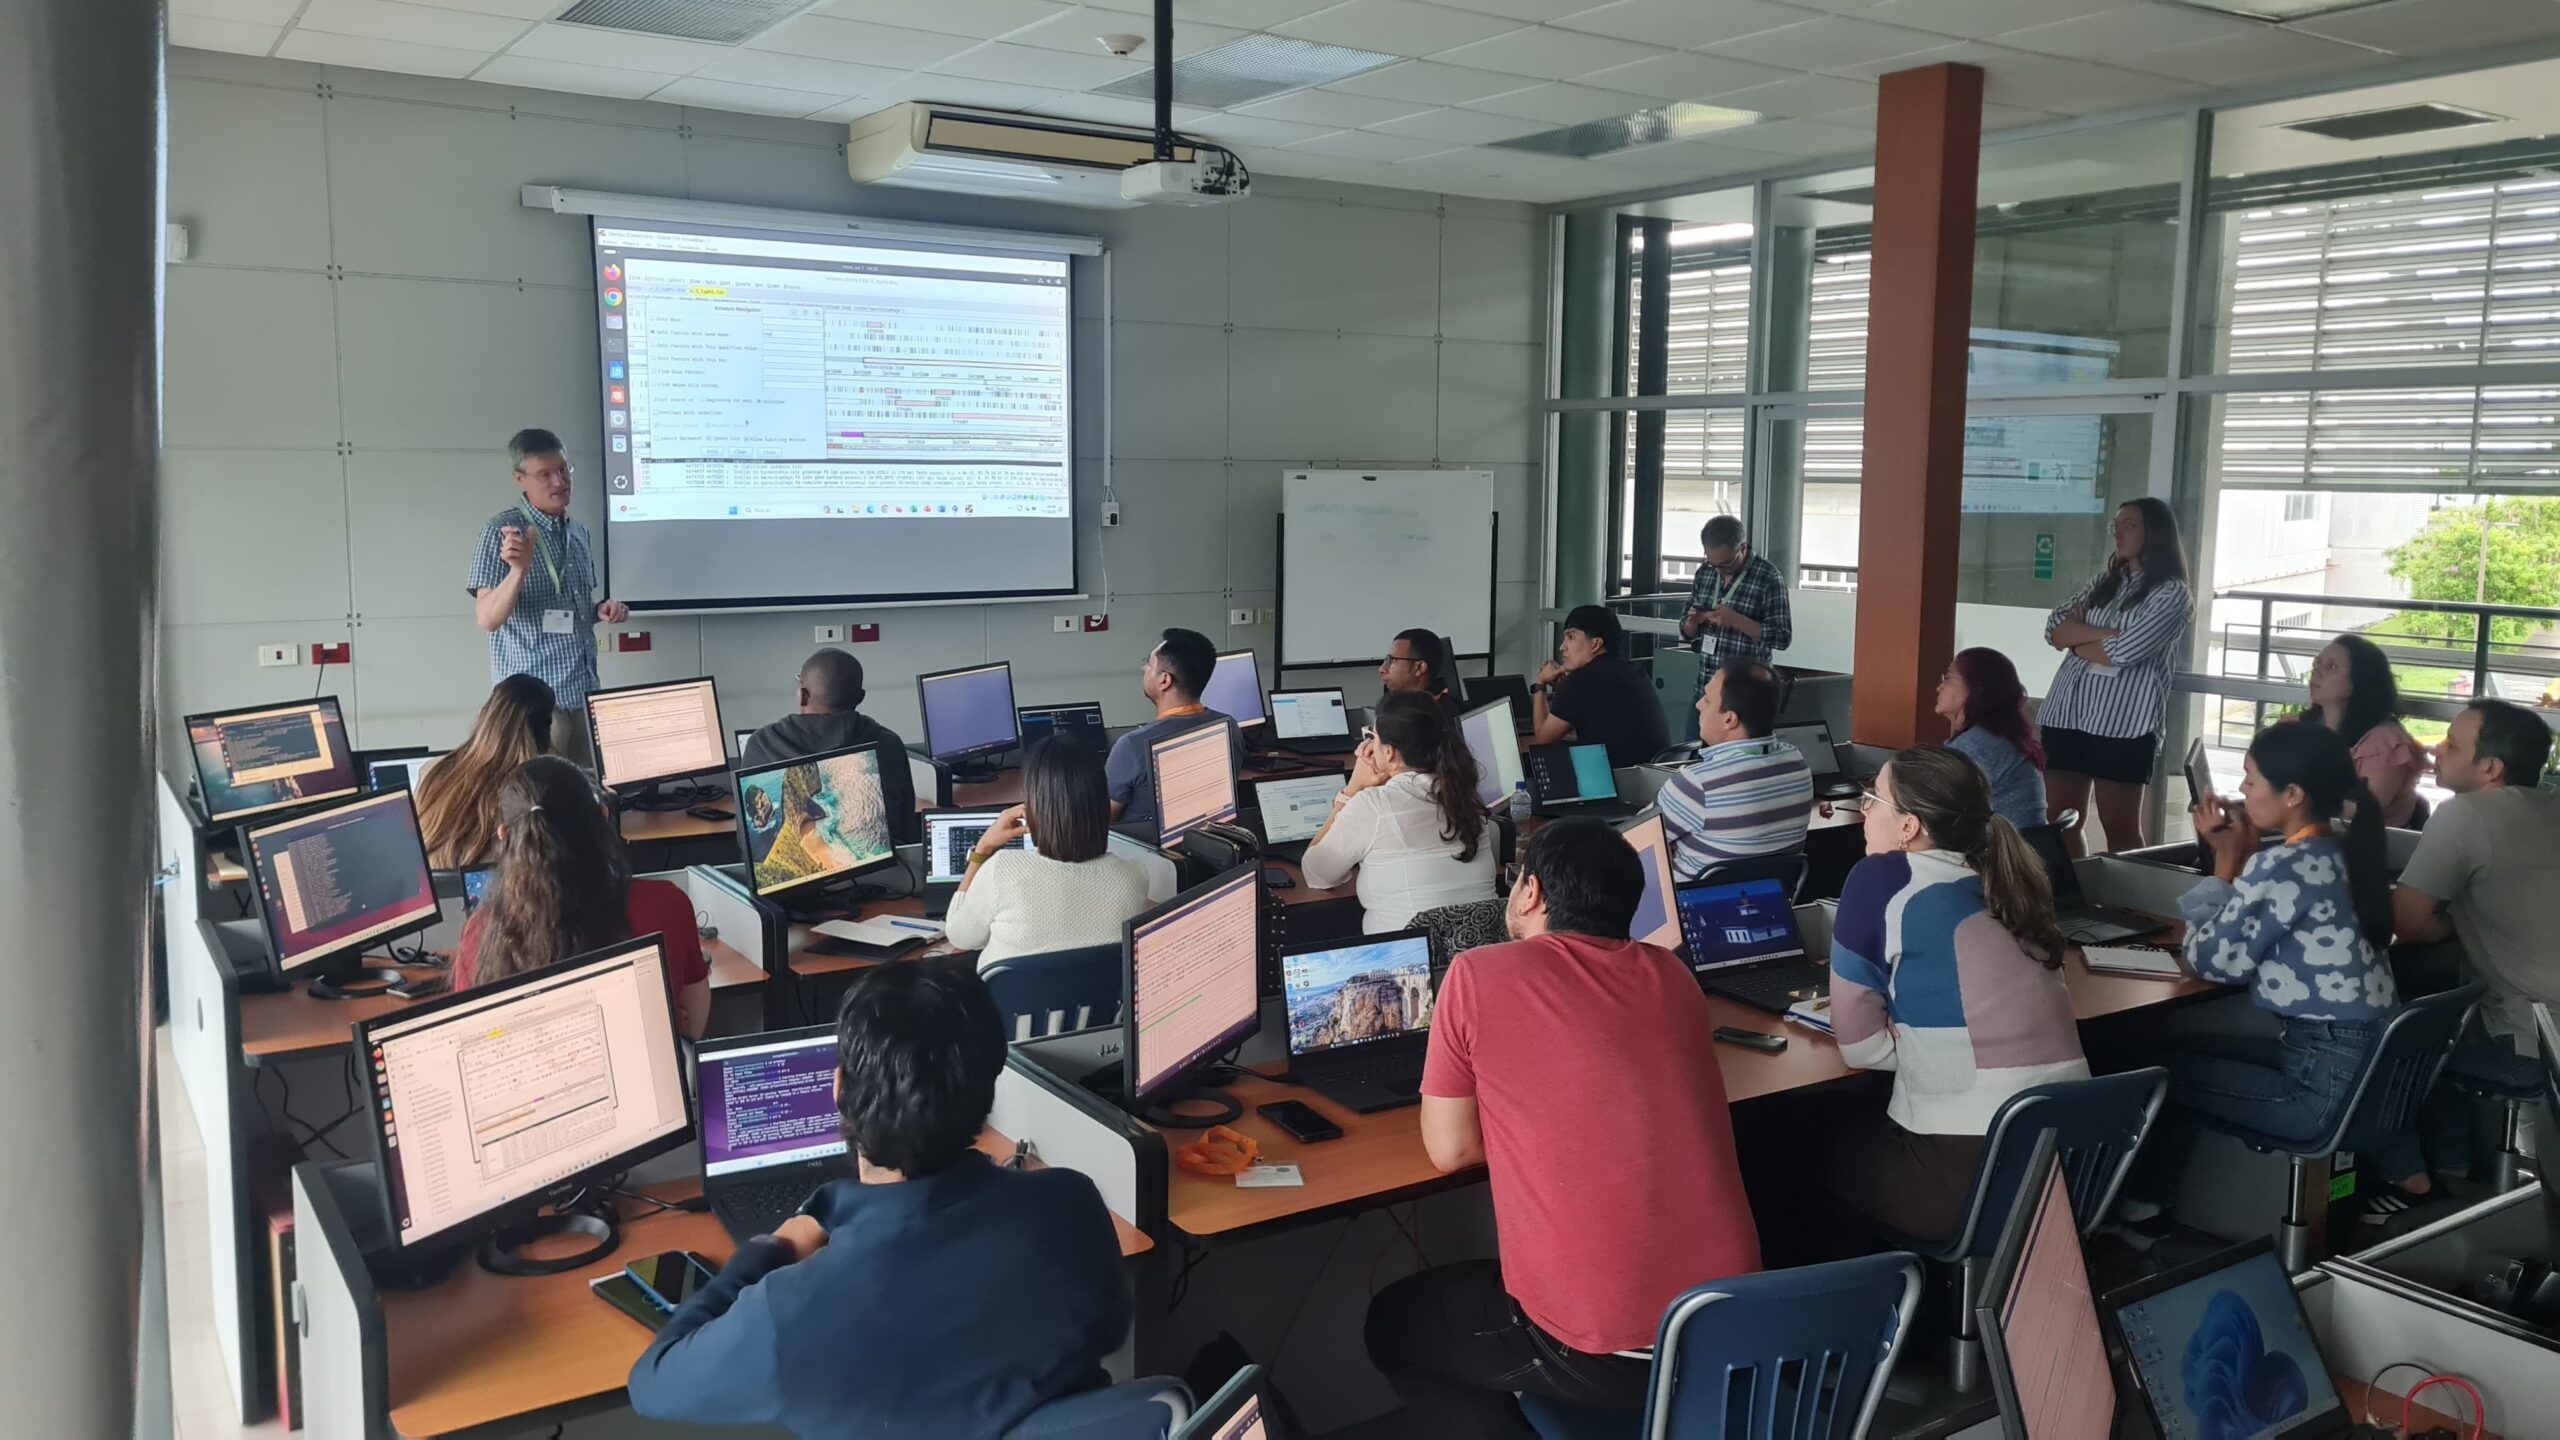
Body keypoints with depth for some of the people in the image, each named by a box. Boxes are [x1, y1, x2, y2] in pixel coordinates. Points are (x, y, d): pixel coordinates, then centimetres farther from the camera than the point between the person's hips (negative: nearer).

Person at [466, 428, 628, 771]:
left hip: (583, 693, 7)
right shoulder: (502, 530, -10)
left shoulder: (577, 531, 11)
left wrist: (601, 612, 1)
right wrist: (519, 569, -32)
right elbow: (488, 619, -16)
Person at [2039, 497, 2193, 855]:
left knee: (2120, 828, 2)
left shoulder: (2171, 593, -3)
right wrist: (2109, 633, -9)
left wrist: (2076, 639, 3)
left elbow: (2123, 653, -15)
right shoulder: (2103, 582, 17)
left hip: (2124, 721, -6)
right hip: (2067, 711, 6)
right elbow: (2054, 629, 4)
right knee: (2058, 819, 6)